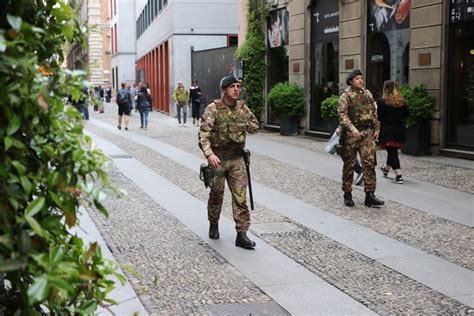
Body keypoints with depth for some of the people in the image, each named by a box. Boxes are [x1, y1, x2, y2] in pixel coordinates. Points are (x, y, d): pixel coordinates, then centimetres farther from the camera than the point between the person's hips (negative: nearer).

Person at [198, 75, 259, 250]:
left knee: (240, 196, -4)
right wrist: (209, 153, -35)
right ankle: (213, 225, 34)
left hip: (237, 158, 3)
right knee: (216, 194, 12)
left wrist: (242, 125, 1)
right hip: (217, 158, -3)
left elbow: (255, 126, 19)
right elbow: (203, 134, -20)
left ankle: (242, 234, -2)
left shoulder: (242, 108, 4)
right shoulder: (213, 108, -11)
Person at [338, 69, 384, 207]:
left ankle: (370, 195, -2)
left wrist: (376, 129, 13)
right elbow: (342, 115, -15)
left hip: (367, 133, 4)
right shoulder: (346, 95, -6)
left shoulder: (367, 94, 12)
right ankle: (347, 194, 16)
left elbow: (373, 113, 20)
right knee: (349, 164, 4)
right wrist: (352, 129, -26)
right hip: (351, 134, -4)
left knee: (369, 162, -4)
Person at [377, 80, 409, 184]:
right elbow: (406, 114, 7)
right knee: (393, 150, 21)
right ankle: (386, 168, 43)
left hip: (387, 130, -5)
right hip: (399, 130, 5)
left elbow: (378, 117, -11)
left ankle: (399, 175, -12)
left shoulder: (382, 102, -11)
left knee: (392, 152, -1)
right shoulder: (402, 101, 2)